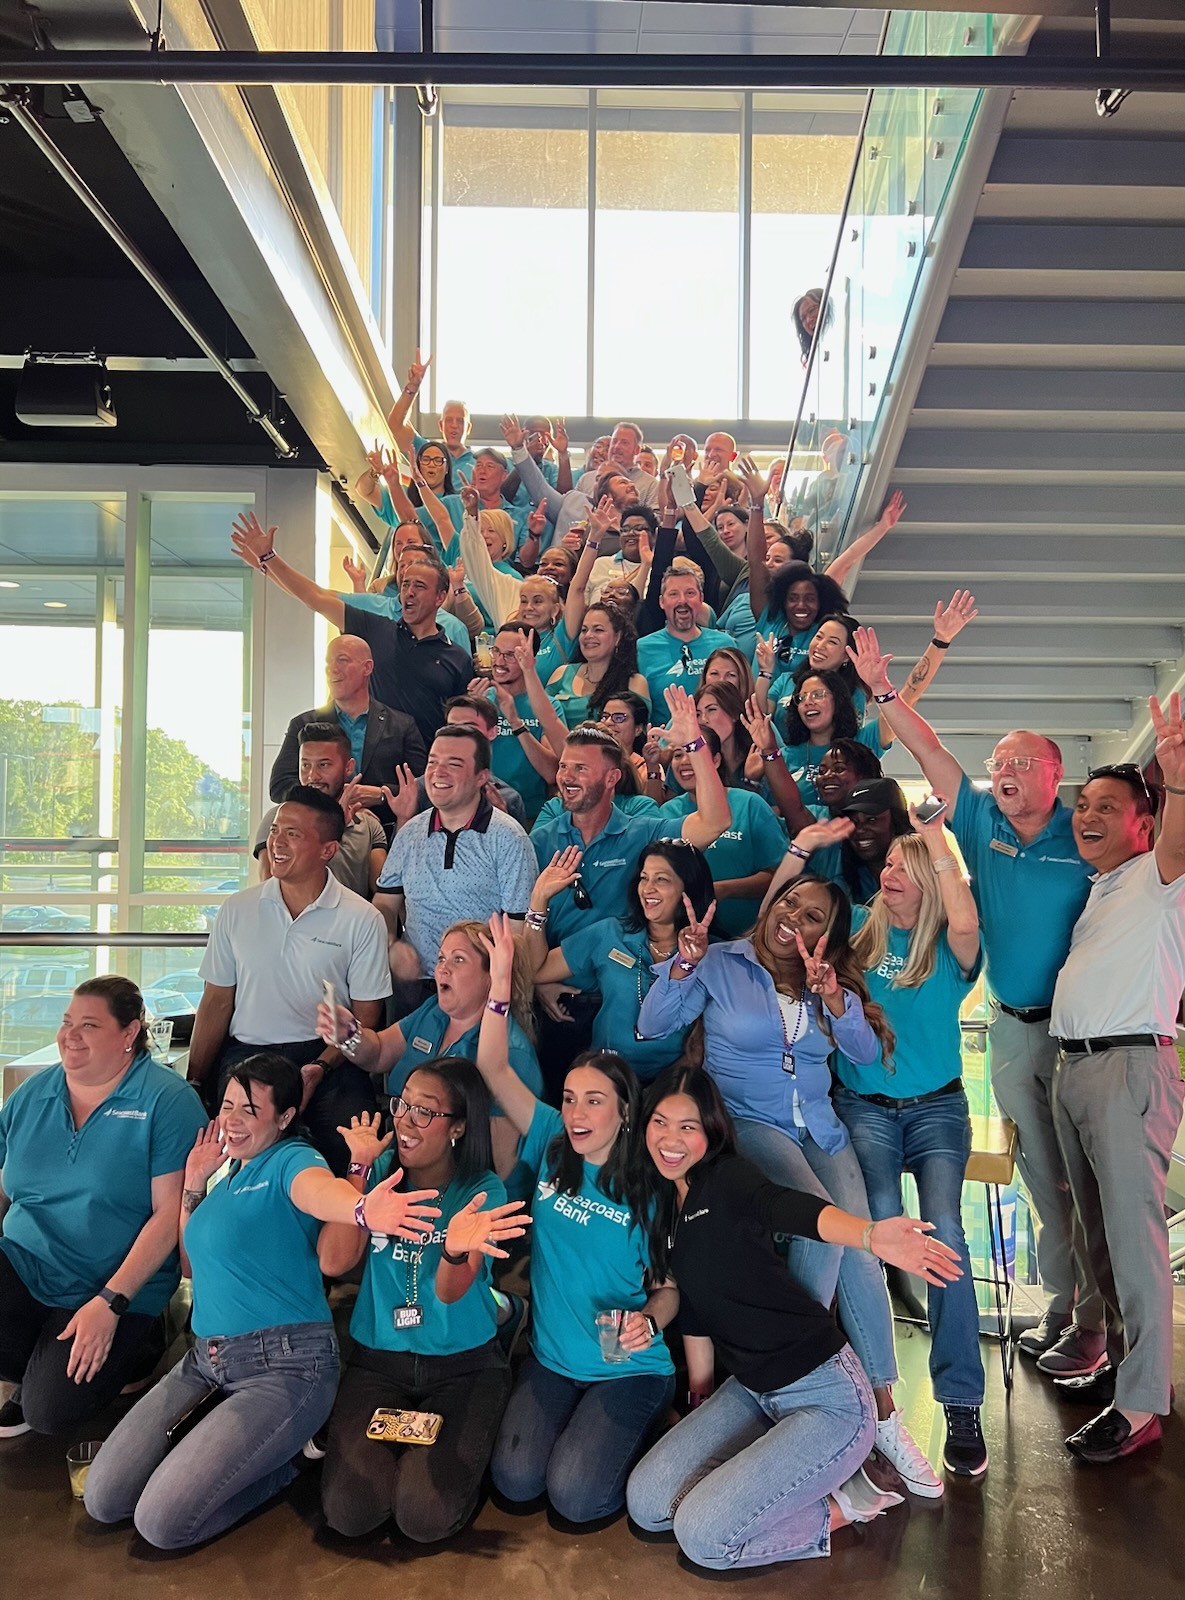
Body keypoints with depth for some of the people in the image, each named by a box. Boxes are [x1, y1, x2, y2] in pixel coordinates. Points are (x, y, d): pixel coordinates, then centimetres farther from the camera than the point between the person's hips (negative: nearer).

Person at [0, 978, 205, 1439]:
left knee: (52, 1411, -18)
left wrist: (110, 1302, -20)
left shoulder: (166, 1101, -12)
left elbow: (170, 1212, -16)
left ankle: (134, 1349, 12)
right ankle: (39, 1367, 9)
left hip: (117, 1288, -4)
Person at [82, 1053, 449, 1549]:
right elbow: (193, 1264, 20)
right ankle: (218, 1432, 19)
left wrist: (361, 1209, -63)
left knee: (161, 1522, -16)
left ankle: (278, 1467, 8)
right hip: (204, 1359, 8)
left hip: (284, 1365, -8)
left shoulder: (290, 1161, -12)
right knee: (102, 1500, 1)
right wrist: (194, 1184, 10)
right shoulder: (229, 1173, 15)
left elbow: (319, 1189, -39)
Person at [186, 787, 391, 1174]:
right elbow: (217, 1002, 12)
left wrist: (321, 1067, -13)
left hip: (326, 1058, -1)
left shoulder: (362, 920, 0)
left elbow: (365, 1016, 2)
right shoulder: (236, 909, 8)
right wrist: (194, 1084, 7)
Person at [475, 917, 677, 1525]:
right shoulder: (551, 1147, -3)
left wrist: (649, 1320, -25)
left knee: (575, 1496, -18)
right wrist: (499, 986, -24)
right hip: (551, 1360, 3)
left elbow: (669, 1286, -2)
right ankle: (579, 1426, 16)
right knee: (515, 1481, -15)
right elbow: (494, 1069, -12)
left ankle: (632, 1434, 13)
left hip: (629, 1370, -3)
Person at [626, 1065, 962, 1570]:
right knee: (645, 1503, 1)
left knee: (701, 1534, -15)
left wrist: (872, 1236, -58)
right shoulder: (665, 1207, 7)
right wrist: (699, 1401, 21)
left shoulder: (727, 1179, -16)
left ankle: (843, 1507, 5)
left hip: (827, 1396, -8)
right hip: (749, 1391, 8)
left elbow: (794, 1210, -38)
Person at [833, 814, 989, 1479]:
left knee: (945, 1232, -18)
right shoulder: (859, 930, 7)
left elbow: (966, 921, -25)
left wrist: (937, 839, -23)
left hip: (937, 1107, -1)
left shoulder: (948, 947, 0)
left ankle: (963, 1405, -9)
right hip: (864, 1107, 1)